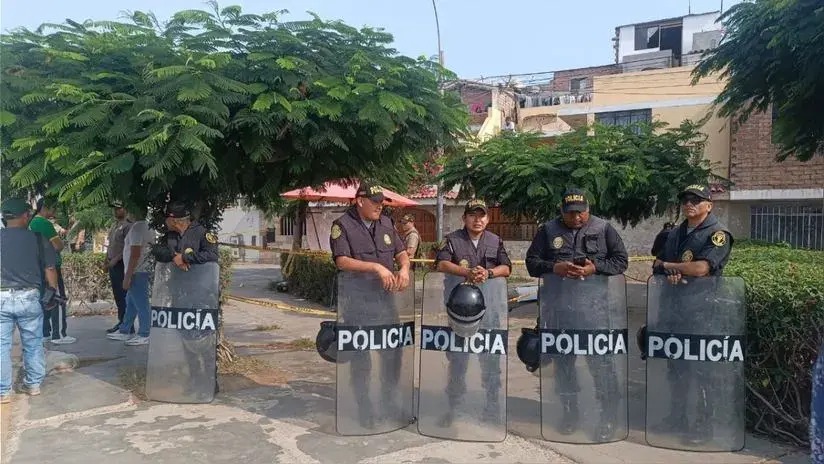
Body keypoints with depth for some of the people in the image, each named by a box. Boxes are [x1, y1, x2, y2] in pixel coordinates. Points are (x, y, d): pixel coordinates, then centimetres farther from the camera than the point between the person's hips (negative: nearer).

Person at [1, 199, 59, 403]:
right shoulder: (37, 239, -4)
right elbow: (50, 269, -3)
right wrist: (52, 293, 9)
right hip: (29, 297, 0)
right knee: (33, 344, 13)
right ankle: (33, 384, 22)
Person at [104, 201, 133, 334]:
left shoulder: (128, 225, -10)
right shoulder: (114, 225, 17)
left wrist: (115, 259, -17)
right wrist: (107, 259, 13)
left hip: (121, 264, -9)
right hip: (113, 264, 9)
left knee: (123, 295, -8)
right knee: (117, 294, 12)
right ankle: (121, 322, 19)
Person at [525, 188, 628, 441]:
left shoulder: (604, 229, 4)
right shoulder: (548, 230, 7)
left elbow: (621, 260, 3)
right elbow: (532, 261, 5)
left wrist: (595, 268, -13)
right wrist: (555, 268, -13)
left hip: (593, 305, -2)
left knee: (600, 359, -3)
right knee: (563, 358, 12)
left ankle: (609, 416, 10)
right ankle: (569, 411, 27)